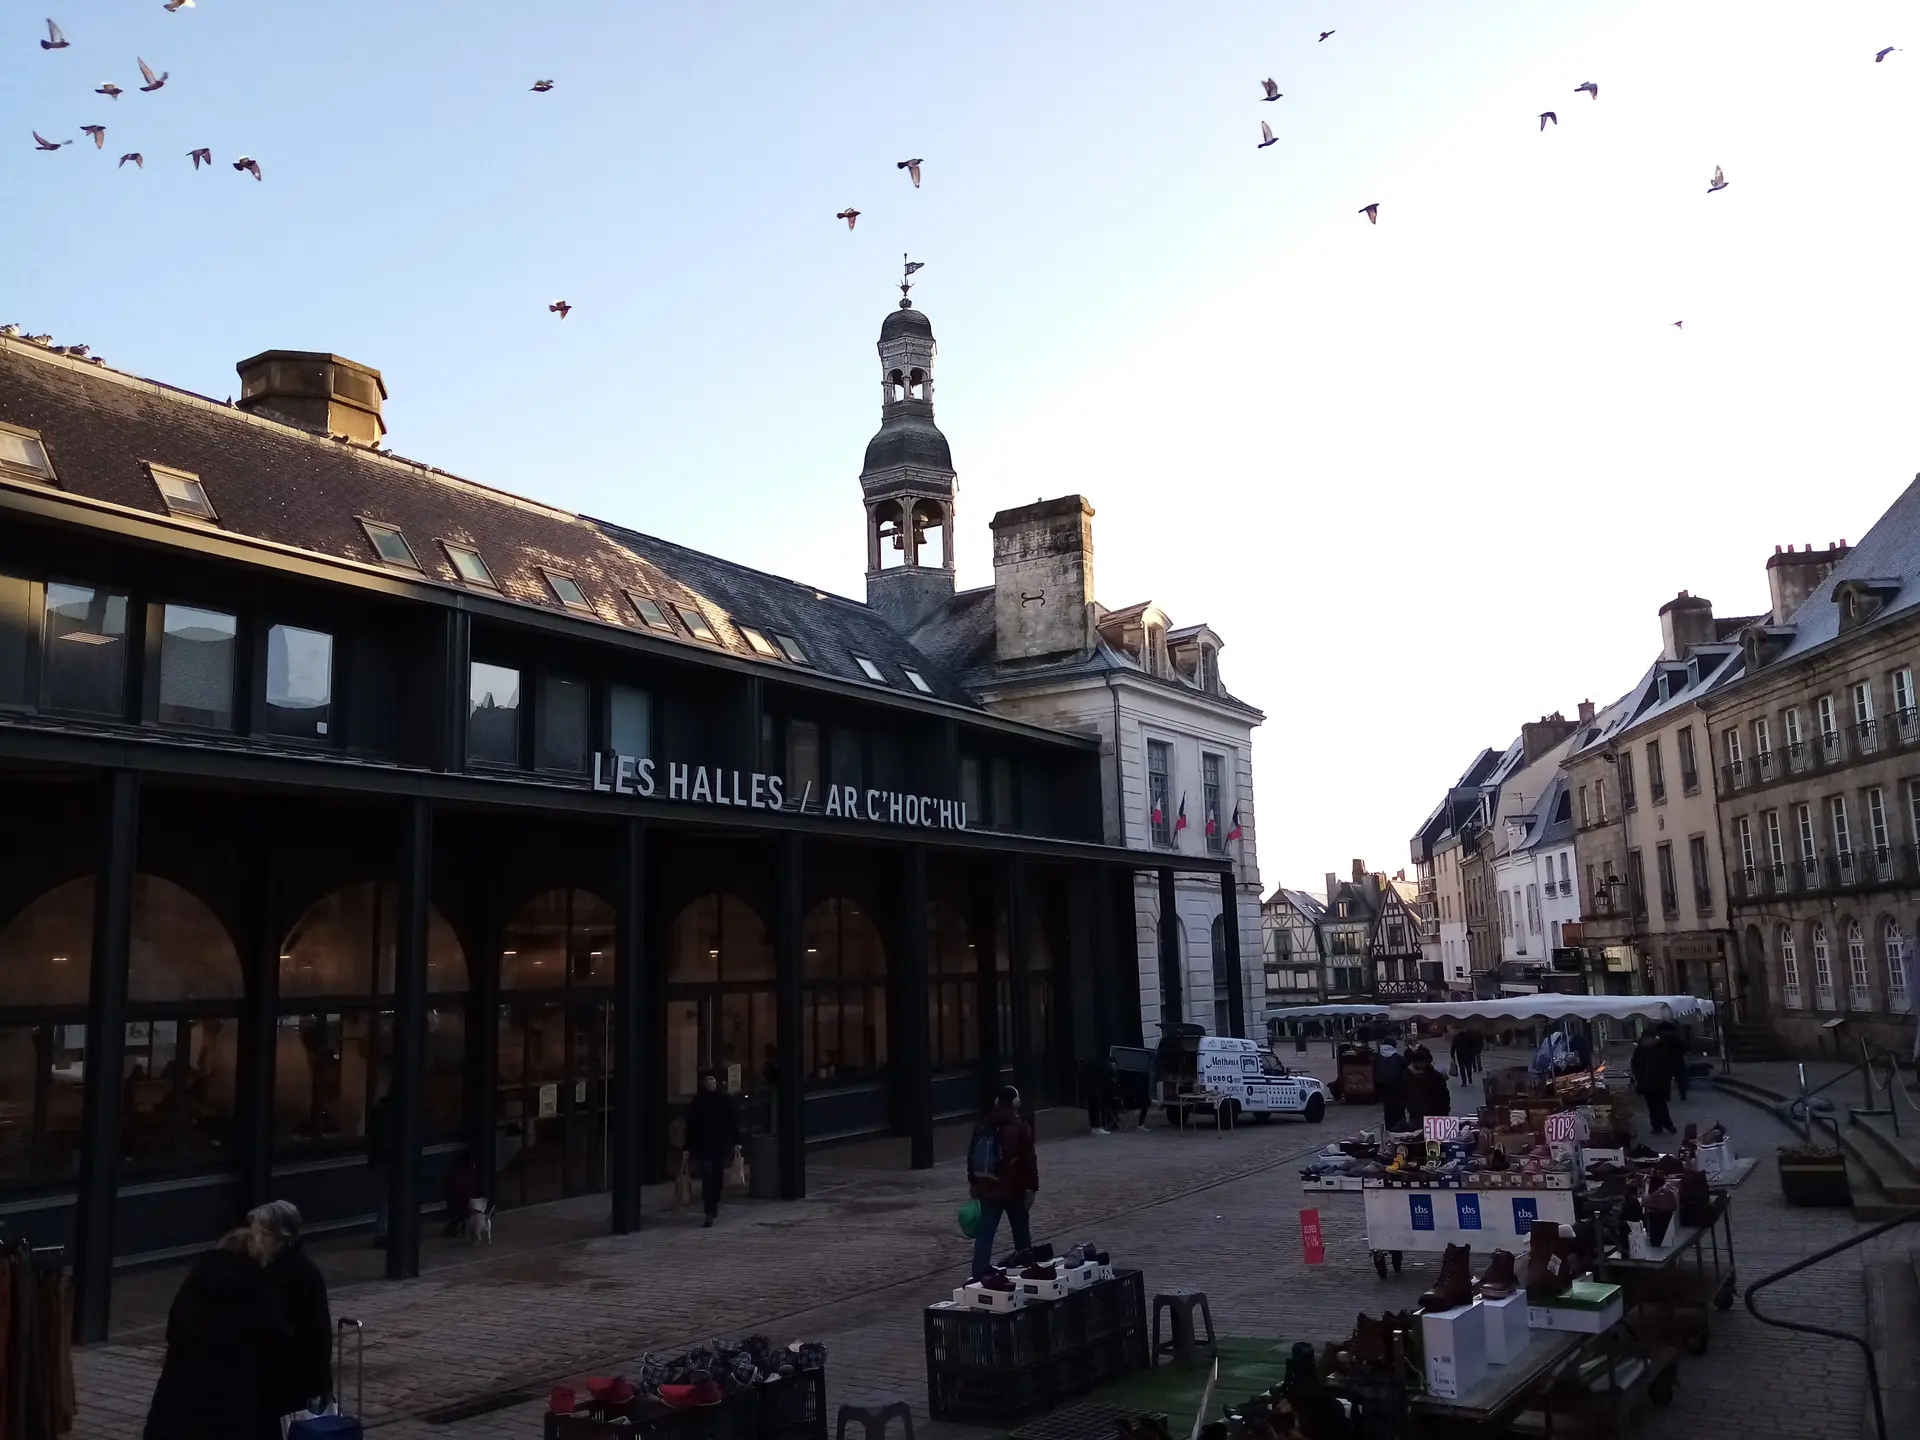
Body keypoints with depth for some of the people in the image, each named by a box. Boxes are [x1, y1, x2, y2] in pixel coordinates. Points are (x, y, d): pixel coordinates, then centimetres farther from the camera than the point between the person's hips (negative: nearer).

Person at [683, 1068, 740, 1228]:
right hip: (703, 1146, -1)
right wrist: (688, 1147, -3)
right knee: (707, 1179, -10)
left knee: (718, 1177, 13)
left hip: (722, 1144, 2)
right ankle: (710, 1214, -12)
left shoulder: (726, 1099, 0)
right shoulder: (697, 1101, -1)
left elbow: (734, 1121, 2)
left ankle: (714, 1205, 36)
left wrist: (737, 1141, -3)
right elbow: (691, 1125, -1)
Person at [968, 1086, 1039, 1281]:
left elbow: (972, 1156, 13)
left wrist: (973, 1182, 21)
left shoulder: (982, 1127, 7)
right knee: (1021, 1231, 12)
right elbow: (1029, 1160, -13)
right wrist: (1031, 1186, -8)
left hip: (987, 1189, 4)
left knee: (984, 1233, 4)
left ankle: (979, 1275, -1)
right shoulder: (1021, 1128, -10)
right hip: (1013, 1189, -4)